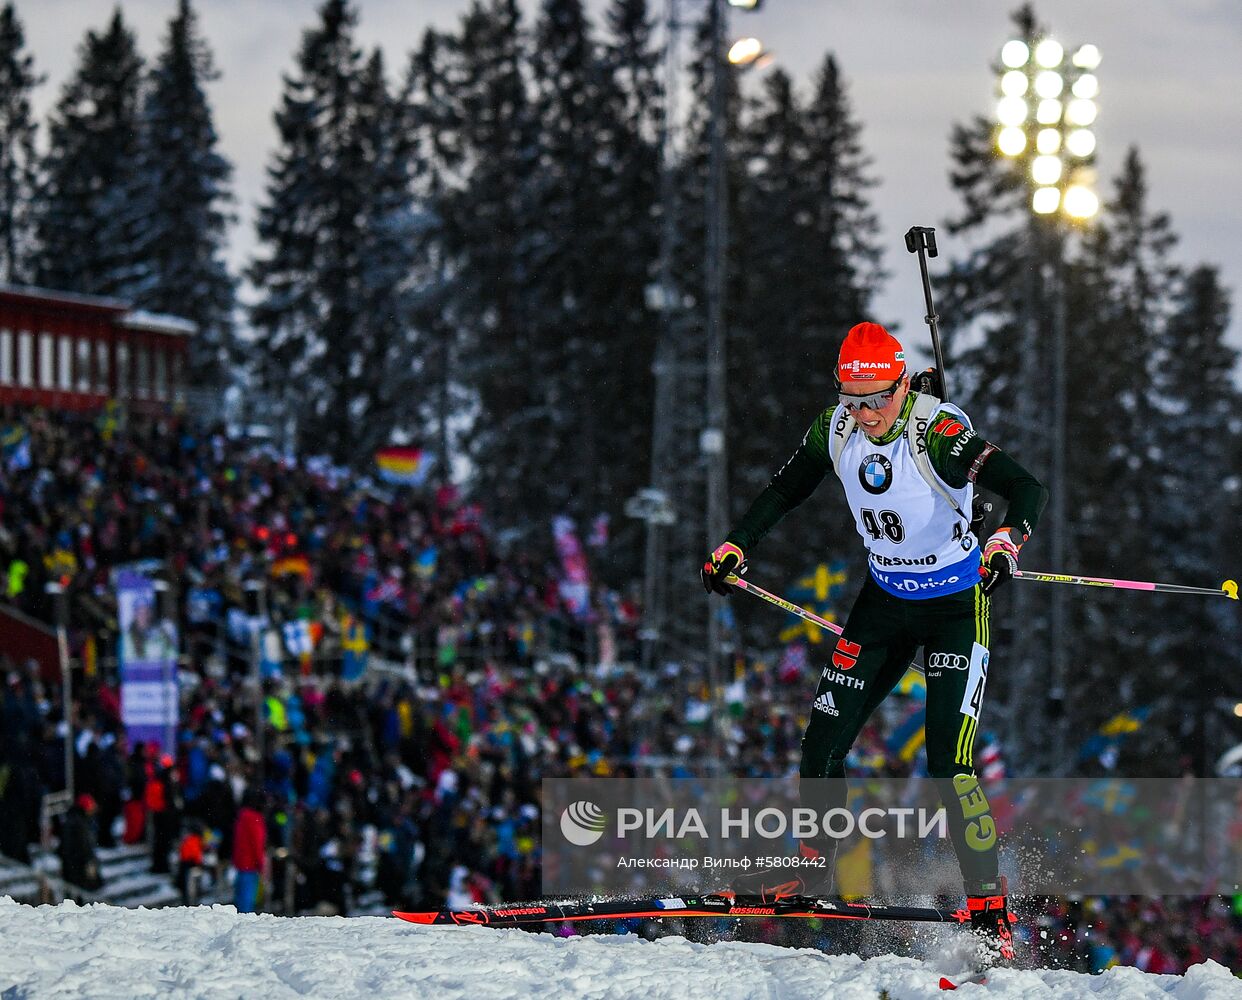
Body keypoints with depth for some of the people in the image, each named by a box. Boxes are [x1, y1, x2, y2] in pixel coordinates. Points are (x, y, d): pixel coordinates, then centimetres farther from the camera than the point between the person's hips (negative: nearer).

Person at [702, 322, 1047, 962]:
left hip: (955, 604, -6)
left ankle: (990, 914, -7)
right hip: (884, 599, 6)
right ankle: (812, 883, 17)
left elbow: (1028, 489, -34)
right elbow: (786, 489, 9)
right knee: (822, 745, 0)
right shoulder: (836, 429, -8)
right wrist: (736, 546, -2)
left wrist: (1007, 542, -53)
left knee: (948, 764, -16)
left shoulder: (938, 434, -26)